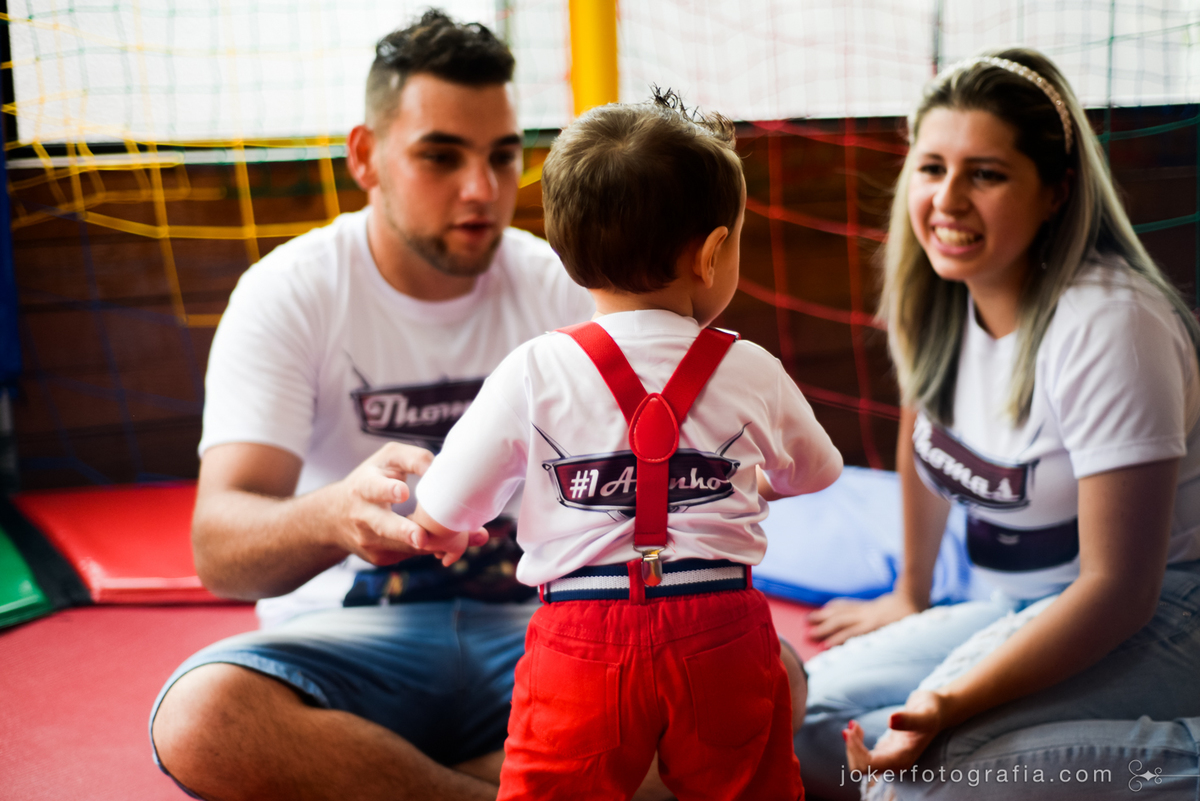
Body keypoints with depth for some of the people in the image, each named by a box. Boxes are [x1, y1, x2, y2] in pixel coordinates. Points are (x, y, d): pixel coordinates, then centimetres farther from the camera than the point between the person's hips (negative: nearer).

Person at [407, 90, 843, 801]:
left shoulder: (535, 372, -8)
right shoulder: (754, 373, -2)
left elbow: (437, 520, -4)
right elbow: (813, 474, 18)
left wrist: (452, 538, 21)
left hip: (582, 643, -1)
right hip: (722, 636, 2)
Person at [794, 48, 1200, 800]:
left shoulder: (1110, 324, -24)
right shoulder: (936, 291, -2)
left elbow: (1120, 589, -24)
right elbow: (923, 433, 18)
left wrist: (951, 703, -33)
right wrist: (909, 596, 27)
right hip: (1022, 607, 8)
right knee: (798, 718, -5)